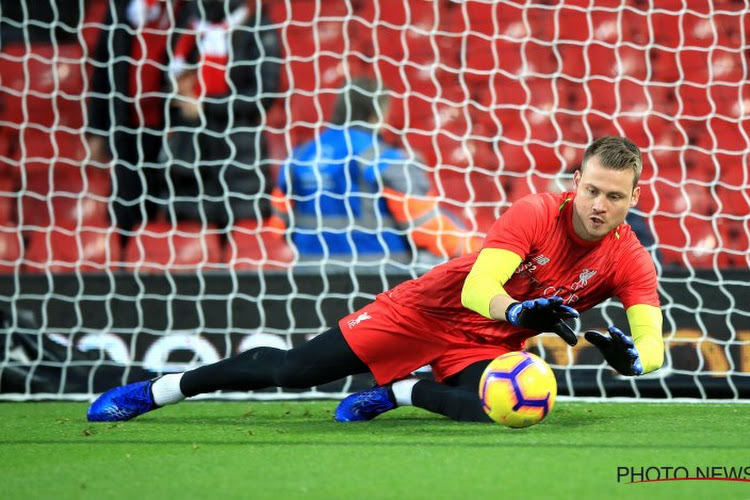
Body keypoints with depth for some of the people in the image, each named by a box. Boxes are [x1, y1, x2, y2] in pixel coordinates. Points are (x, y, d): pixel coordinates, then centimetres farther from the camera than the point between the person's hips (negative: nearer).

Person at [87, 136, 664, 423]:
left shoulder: (629, 262, -14)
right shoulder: (536, 215, -24)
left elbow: (652, 343, -21)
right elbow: (476, 289, -32)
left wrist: (630, 356, -44)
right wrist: (518, 311, -52)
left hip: (486, 346, 3)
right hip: (430, 308, -2)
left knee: (491, 408, -33)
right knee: (291, 369, -7)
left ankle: (399, 393, 1)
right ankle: (160, 389, 12)